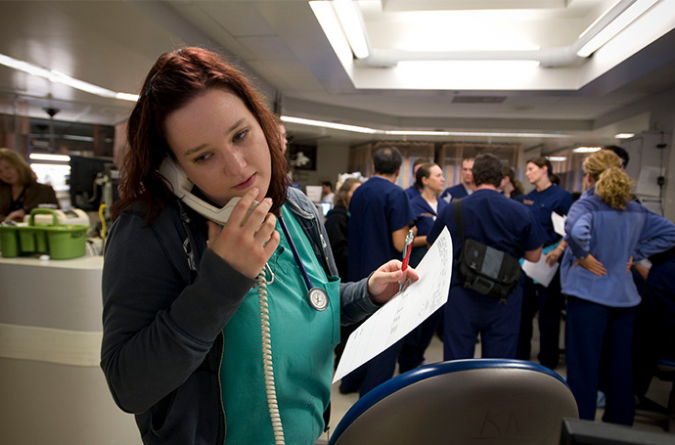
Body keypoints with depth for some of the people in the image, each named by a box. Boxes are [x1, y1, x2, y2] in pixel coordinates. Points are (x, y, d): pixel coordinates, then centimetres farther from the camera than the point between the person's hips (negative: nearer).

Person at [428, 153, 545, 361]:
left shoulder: (451, 210, -5)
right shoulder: (520, 212, -6)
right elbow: (534, 256, 2)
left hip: (462, 296, 0)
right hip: (504, 298, 1)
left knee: (456, 364, 11)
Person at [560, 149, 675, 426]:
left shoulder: (586, 206, -14)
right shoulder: (636, 209, 7)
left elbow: (576, 231, -35)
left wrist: (583, 257, -18)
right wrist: (634, 255, 9)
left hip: (589, 293, -6)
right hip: (624, 295, 7)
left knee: (583, 365, 3)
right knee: (619, 365, 18)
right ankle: (619, 422, 33)